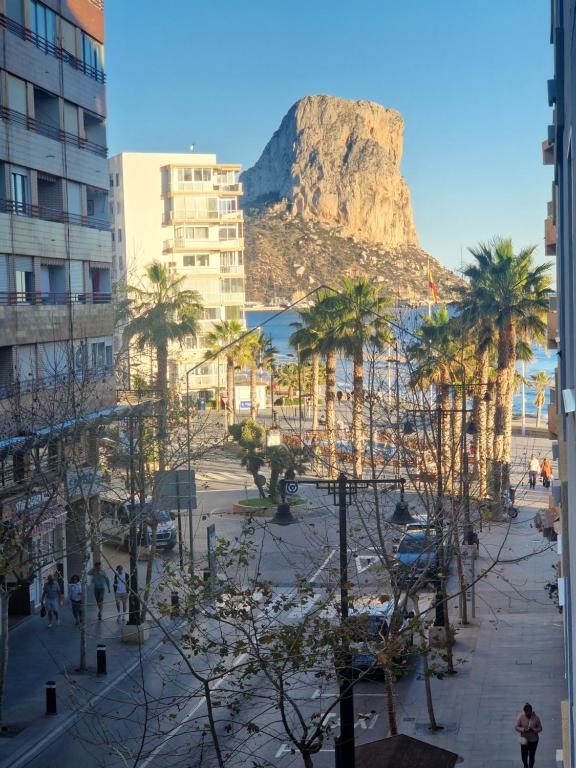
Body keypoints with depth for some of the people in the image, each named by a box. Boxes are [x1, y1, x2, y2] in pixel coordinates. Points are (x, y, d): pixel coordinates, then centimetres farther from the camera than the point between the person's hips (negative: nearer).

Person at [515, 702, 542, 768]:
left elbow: (540, 728, -5)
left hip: (533, 740, 0)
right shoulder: (520, 717, -14)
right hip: (524, 739, 0)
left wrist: (533, 730, -24)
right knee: (524, 755, 9)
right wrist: (523, 729, -26)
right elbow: (516, 727, -9)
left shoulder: (536, 717, -12)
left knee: (532, 756, 7)